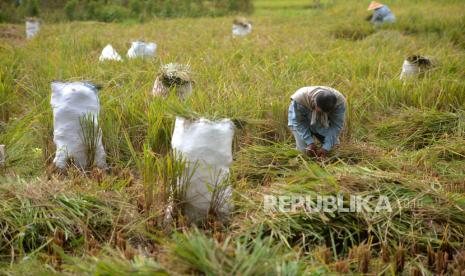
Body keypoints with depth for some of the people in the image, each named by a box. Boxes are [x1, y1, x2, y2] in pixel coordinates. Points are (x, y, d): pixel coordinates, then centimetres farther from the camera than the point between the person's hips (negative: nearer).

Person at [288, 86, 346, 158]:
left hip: (323, 124, 2)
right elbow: (299, 122, -26)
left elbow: (336, 125, -27)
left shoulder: (340, 101, -33)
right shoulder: (300, 98, -38)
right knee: (304, 150, -15)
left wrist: (326, 147, -34)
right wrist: (310, 142, -32)